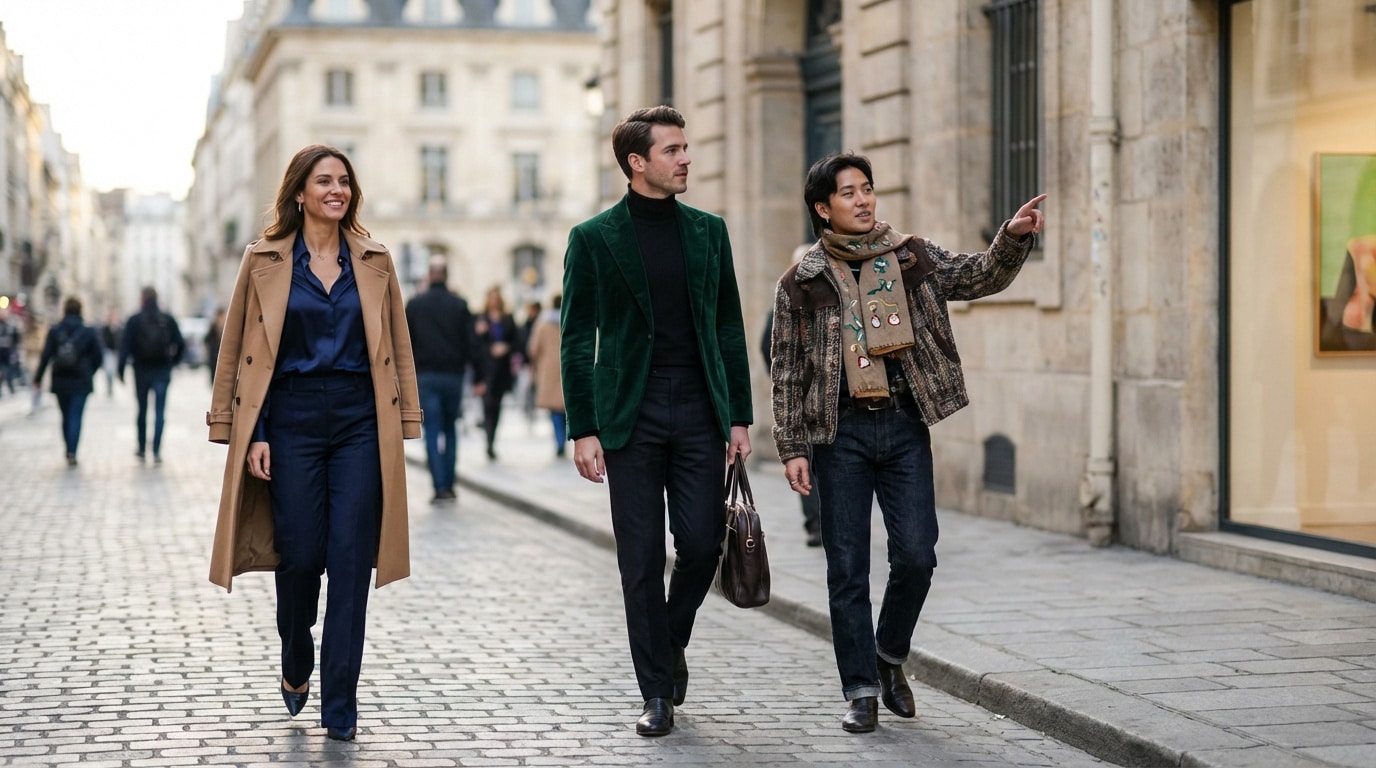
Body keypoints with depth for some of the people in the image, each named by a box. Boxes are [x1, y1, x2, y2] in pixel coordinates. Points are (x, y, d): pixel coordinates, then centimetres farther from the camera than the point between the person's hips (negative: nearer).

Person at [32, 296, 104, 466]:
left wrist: (38, 378, 3)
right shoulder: (88, 332, -3)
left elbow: (45, 356, -4)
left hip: (60, 381, 2)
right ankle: (72, 452, -16)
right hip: (81, 382, -2)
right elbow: (97, 356, 0)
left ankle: (70, 451, 24)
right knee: (76, 416, -3)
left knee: (66, 416, 16)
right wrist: (89, 373, 17)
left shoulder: (54, 331, -1)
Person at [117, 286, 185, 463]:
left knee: (142, 411, 15)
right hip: (162, 372, 0)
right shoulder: (168, 320, -1)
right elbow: (180, 344, 0)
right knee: (159, 412, -2)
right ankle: (156, 452, -12)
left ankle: (142, 449, 24)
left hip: (142, 372, 0)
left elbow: (125, 347, -9)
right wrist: (172, 361, 17)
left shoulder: (134, 321, -4)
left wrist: (121, 370, -5)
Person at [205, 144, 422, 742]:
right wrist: (250, 434, -5)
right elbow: (238, 354, 3)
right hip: (291, 419, -1)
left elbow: (398, 350, 11)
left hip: (360, 421, 1)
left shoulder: (375, 261, 8)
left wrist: (401, 423, 4)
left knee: (350, 559, -3)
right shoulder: (265, 260, 3)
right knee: (300, 554, -2)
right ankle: (296, 664, 29)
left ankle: (340, 708, 2)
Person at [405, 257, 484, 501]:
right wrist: (478, 377, 1)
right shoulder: (459, 305, 1)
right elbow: (471, 344, -1)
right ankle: (449, 484, 12)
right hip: (453, 375, 1)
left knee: (432, 432, -2)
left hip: (425, 376, -1)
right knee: (450, 430, 14)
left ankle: (440, 487, -10)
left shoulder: (414, 304, 2)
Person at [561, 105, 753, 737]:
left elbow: (729, 328, 12)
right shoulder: (594, 238, 0)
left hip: (699, 411, 3)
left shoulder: (708, 231, 10)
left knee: (702, 542, -3)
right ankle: (657, 693, 10)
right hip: (630, 414, -2)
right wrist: (583, 430, -7)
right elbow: (577, 342, -1)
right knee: (641, 559, 1)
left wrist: (739, 416, 7)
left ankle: (670, 643, 25)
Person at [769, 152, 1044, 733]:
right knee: (847, 569, 1)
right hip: (840, 432, -1)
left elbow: (979, 277, -2)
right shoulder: (801, 283, 4)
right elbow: (787, 373, 4)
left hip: (905, 427, 1)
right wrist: (792, 448, -2)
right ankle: (861, 691, 11)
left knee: (916, 557, -4)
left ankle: (890, 657, 22)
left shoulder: (912, 258, 8)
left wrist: (1013, 238, -21)